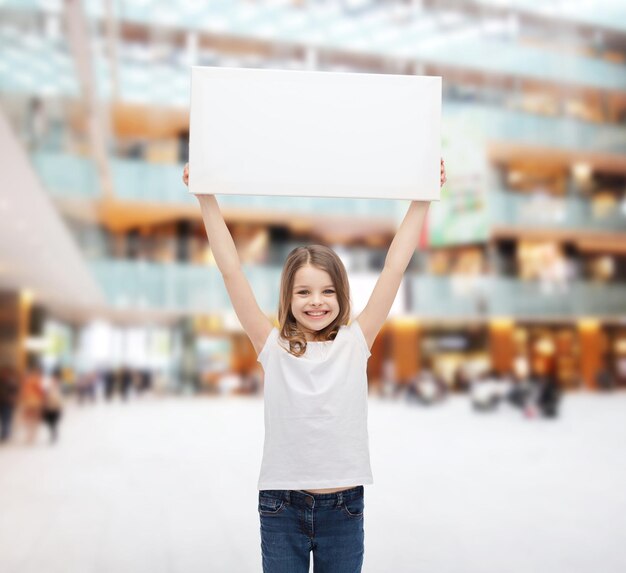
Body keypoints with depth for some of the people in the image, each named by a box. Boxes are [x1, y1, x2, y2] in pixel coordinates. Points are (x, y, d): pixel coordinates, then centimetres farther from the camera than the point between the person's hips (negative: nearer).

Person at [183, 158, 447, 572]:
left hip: (343, 507, 1)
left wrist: (423, 198, -6)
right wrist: (207, 199, -9)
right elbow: (232, 271, -7)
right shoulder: (273, 347, -4)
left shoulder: (355, 342, -2)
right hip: (281, 506, 0)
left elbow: (395, 267, -5)